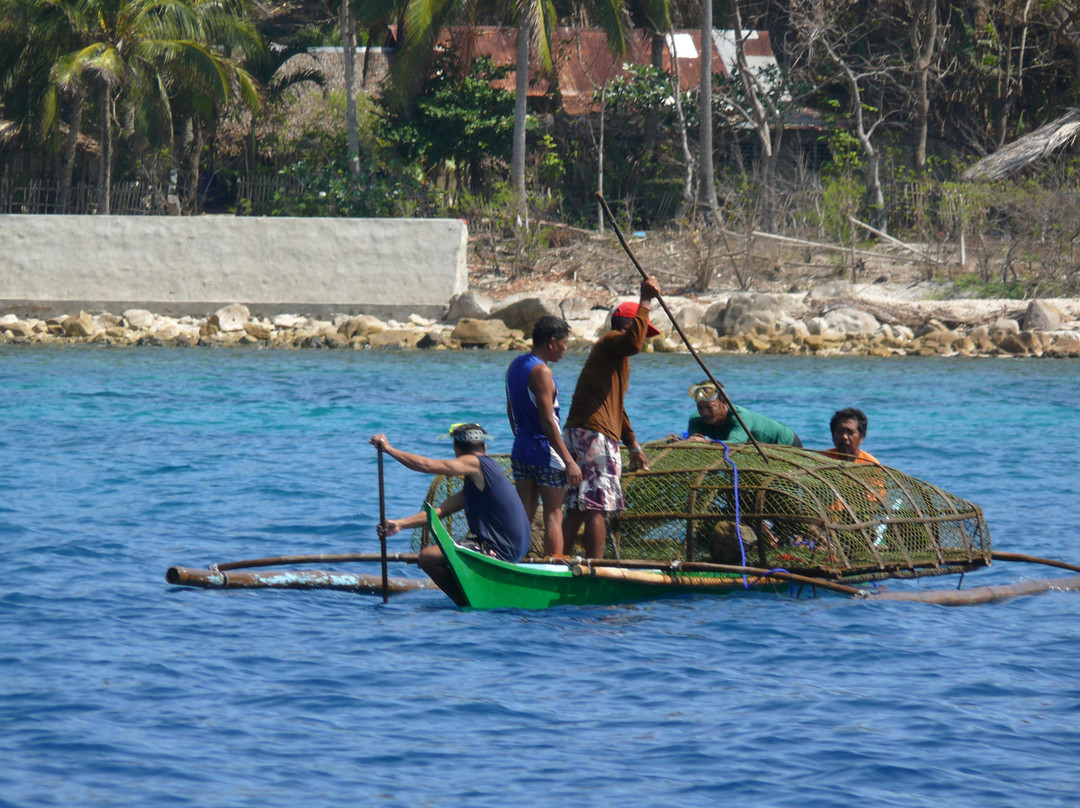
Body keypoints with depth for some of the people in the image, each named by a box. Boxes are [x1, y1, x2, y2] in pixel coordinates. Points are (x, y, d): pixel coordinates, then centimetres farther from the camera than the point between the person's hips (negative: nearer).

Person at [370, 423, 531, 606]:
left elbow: (425, 465, -15)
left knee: (428, 557, -16)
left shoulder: (475, 463, -10)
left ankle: (467, 604, -9)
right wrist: (401, 524, 9)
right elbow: (440, 511, 17)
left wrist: (389, 449, -5)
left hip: (500, 551, -10)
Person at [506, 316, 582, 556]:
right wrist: (569, 461, -19)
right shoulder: (541, 372, -17)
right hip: (545, 452, -8)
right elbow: (548, 422, -21)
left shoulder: (515, 366, 10)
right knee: (553, 515, -4)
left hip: (521, 451, 8)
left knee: (524, 513, 11)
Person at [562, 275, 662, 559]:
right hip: (594, 434, -10)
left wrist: (632, 444, 37)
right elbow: (633, 343, -29)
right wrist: (645, 301, -21)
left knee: (576, 509, 10)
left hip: (577, 434, 10)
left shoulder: (616, 354, 30)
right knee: (597, 508, -11)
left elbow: (617, 407, 37)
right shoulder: (611, 341, -3)